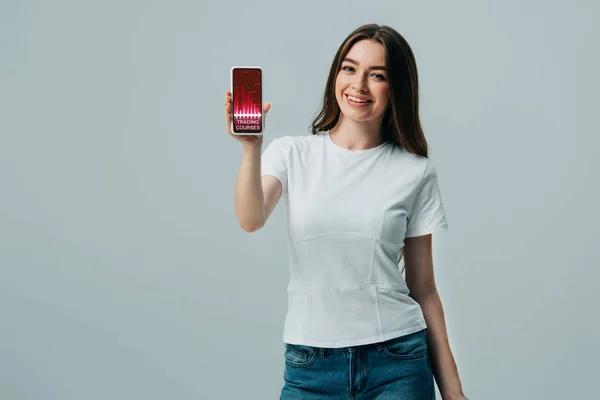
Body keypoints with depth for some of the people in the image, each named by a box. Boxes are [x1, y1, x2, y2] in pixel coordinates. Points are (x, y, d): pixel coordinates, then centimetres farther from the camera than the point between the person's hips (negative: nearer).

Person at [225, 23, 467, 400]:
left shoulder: (416, 172, 1)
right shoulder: (291, 153, 2)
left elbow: (423, 288, 4)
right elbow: (251, 220, -16)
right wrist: (251, 148, -32)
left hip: (397, 360, 0)